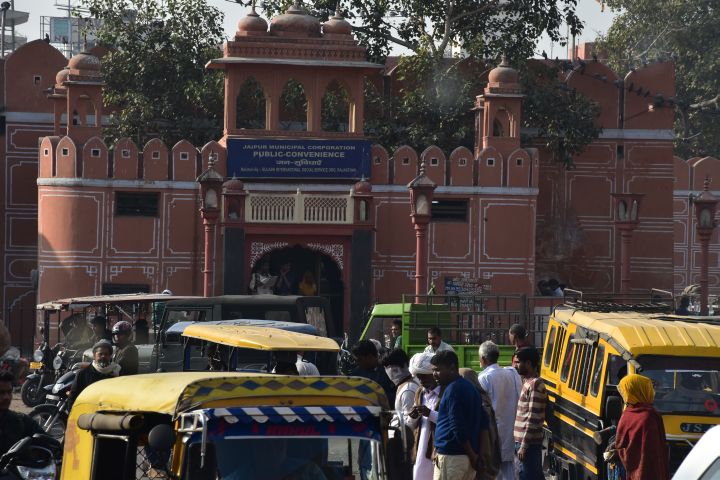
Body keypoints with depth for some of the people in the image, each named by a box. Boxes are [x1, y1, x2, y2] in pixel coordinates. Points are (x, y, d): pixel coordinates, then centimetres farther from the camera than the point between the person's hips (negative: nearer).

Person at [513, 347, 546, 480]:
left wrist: (524, 445, -21)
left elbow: (533, 418, -20)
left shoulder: (535, 385, -15)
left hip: (529, 443, -10)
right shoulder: (528, 382, 15)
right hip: (523, 441, 10)